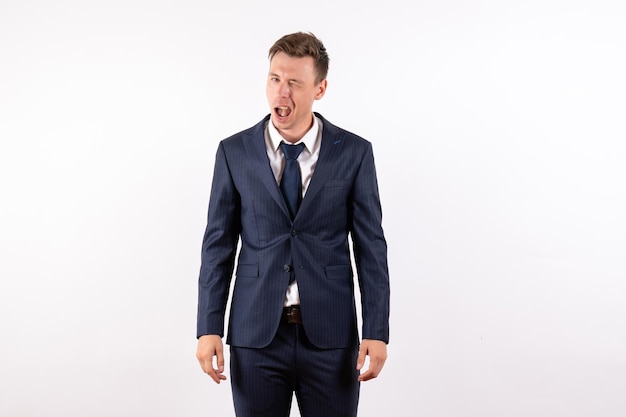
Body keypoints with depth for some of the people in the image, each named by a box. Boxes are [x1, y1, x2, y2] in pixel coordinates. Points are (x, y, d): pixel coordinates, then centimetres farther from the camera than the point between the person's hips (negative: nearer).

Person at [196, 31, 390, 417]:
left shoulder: (354, 153, 0)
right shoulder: (234, 152, 2)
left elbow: (371, 247, 0)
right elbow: (218, 244, 3)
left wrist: (377, 332, -5)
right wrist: (209, 328, -3)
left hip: (331, 337, 0)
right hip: (256, 336, 1)